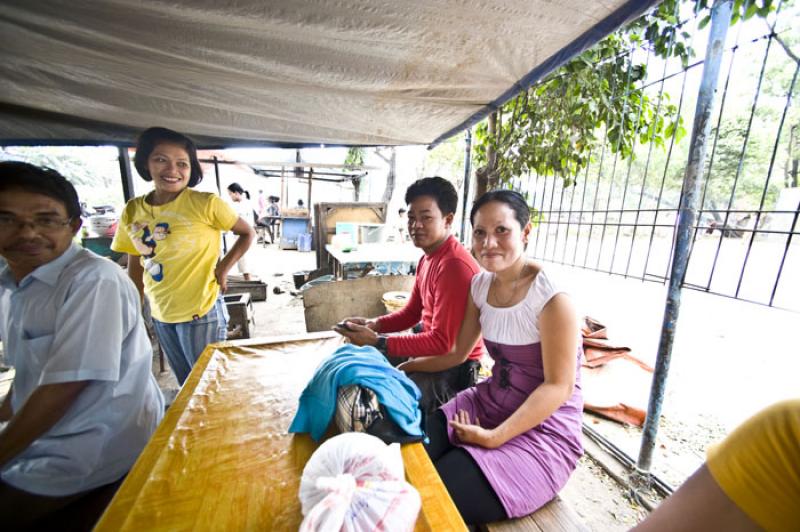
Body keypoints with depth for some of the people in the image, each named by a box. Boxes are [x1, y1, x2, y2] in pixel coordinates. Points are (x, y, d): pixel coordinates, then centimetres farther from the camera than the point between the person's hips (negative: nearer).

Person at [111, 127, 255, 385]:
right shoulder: (132, 210, 0)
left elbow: (248, 233, -6)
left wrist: (223, 268, -15)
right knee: (186, 384, 24)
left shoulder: (205, 204, -16)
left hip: (201, 313, -5)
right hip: (159, 315, 5)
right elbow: (135, 266, 9)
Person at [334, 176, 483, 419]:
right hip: (431, 349, 9)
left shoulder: (455, 265, -27)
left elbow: (443, 343, -27)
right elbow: (411, 313, 10)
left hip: (454, 365, -9)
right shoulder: (427, 258, 5)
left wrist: (377, 342, -27)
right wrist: (374, 325, -7)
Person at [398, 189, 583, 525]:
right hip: (488, 403, 6)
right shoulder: (481, 284, -2)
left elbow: (558, 387, -18)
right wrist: (402, 369, 4)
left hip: (545, 429, -5)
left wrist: (494, 437, -22)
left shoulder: (551, 296, -21)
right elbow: (457, 354, 6)